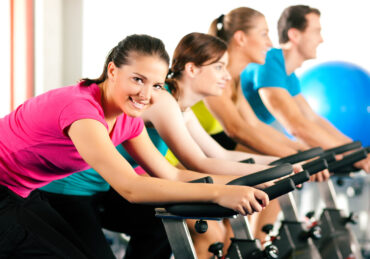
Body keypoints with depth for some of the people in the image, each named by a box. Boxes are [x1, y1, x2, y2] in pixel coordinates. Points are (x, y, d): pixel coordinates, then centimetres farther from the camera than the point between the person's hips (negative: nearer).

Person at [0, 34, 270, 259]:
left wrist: (241, 184, -10)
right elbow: (130, 187, -38)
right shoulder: (81, 108, -31)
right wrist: (218, 194, -42)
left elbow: (171, 174, 0)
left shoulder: (128, 120, -3)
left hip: (23, 195, 9)